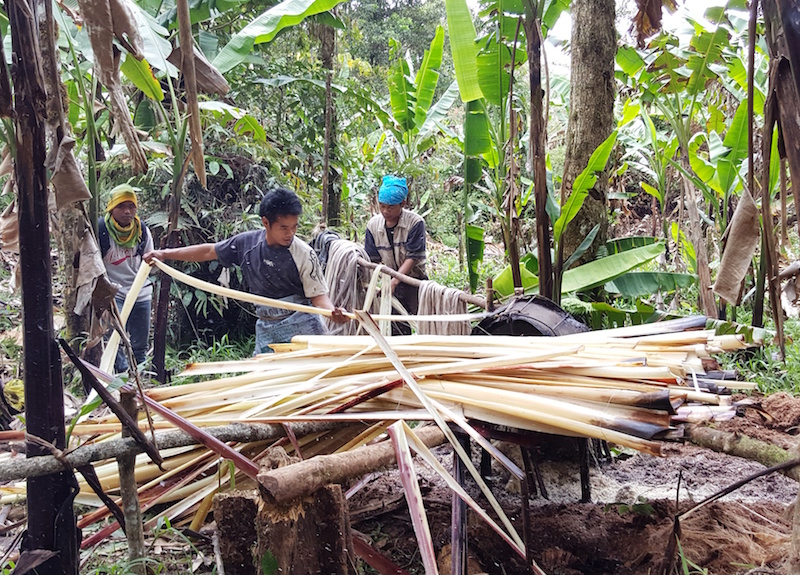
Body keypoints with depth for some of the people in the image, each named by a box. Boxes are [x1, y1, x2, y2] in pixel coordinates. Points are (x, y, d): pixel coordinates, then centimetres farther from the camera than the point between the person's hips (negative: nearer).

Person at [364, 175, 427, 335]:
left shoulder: (415, 222, -14)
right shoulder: (373, 224, -2)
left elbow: (413, 257, -17)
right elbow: (372, 259, 2)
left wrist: (394, 281, -26)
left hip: (414, 281, -3)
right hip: (392, 283, 3)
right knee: (397, 329, 3)